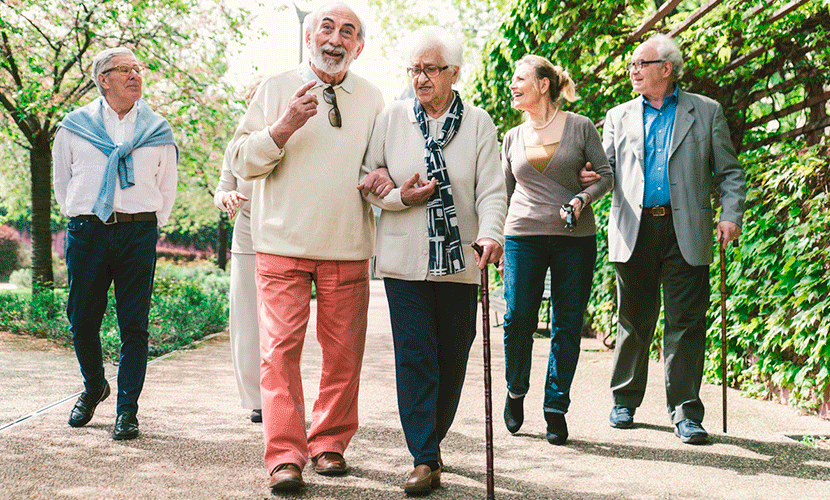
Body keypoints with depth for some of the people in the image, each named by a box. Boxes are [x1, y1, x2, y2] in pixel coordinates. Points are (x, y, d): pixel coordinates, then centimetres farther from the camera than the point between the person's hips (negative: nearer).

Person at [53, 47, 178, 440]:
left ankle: (127, 410, 6)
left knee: (134, 326, -2)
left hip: (139, 234, 0)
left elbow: (166, 188, 17)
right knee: (82, 322, 4)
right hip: (86, 232, 0)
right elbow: (62, 184, 18)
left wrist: (148, 226, 9)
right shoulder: (74, 126, 10)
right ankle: (93, 387, 30)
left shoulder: (157, 130, 11)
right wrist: (80, 221, 11)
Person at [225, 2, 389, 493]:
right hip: (283, 244, -2)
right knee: (281, 348, -7)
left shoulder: (372, 99, 11)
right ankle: (285, 457, -4)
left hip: (348, 246, 2)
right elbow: (241, 160, 0)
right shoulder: (276, 89, 5)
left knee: (344, 351, 4)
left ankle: (329, 443, 20)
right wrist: (283, 127, -15)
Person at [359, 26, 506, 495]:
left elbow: (492, 190, -5)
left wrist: (490, 233, -23)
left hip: (460, 261, 1)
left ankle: (432, 440, 28)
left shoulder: (478, 122, 2)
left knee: (452, 358, 8)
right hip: (405, 260, -1)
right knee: (415, 355, -7)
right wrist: (399, 196, -11)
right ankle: (425, 460, -4)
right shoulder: (392, 118, 4)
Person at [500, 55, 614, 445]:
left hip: (575, 238, -1)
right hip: (523, 236, 2)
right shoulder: (513, 138, 12)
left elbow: (606, 175, 5)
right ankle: (516, 391, 17)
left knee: (567, 325, -1)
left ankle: (556, 408, 9)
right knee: (518, 319, -8)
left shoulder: (580, 127, 3)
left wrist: (583, 198, -13)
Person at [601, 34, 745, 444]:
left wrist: (731, 215, -7)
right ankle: (625, 401, 23)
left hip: (685, 231, -2)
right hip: (634, 231, 2)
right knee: (634, 322, 8)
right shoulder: (619, 117, 16)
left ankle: (685, 413, 2)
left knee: (686, 322, -3)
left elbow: (729, 172, 8)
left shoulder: (706, 112, 9)